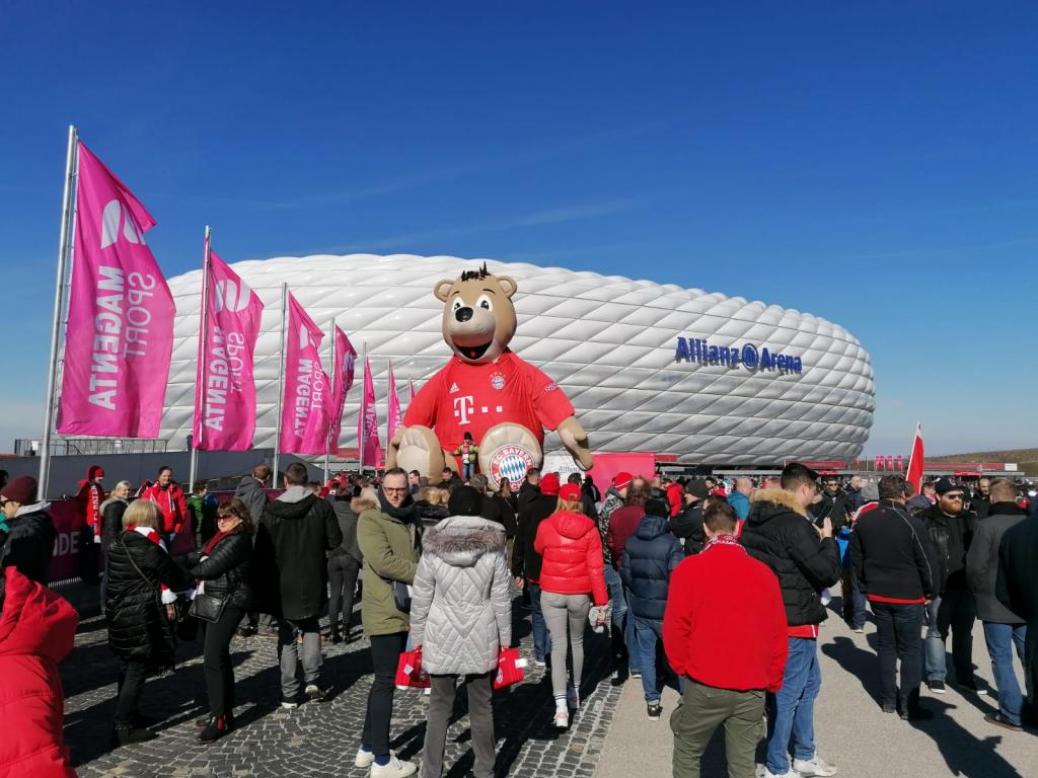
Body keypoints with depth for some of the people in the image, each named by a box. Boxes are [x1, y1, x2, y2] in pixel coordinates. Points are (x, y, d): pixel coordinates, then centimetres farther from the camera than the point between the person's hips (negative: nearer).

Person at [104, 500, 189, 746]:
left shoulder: (119, 544, 6)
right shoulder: (147, 548, -18)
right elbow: (173, 576, -10)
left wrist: (163, 599, 9)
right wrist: (188, 582, 12)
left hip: (119, 614, 9)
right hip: (139, 618, -8)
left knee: (128, 666, 20)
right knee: (137, 670, 0)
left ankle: (126, 714, 33)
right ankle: (124, 727, 4)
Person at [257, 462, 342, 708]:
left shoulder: (270, 511, -7)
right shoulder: (321, 506, -7)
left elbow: (262, 550, -5)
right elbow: (335, 540, -6)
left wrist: (265, 582, 6)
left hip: (282, 586, -1)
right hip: (312, 583, 1)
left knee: (287, 635, 11)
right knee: (311, 627, 21)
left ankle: (289, 694, 14)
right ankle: (312, 681, 9)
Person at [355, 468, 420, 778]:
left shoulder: (410, 519, 15)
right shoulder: (370, 519, -11)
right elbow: (383, 562, -22)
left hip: (406, 611, 8)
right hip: (386, 612, -8)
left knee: (385, 679, 16)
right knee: (386, 681, 0)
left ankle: (368, 747, 30)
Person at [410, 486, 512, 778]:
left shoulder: (432, 548, -7)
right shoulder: (493, 548, -7)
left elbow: (420, 599, -3)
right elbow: (502, 600, -3)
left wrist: (417, 639, 8)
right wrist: (505, 640, 7)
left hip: (441, 639, 0)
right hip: (482, 639, 0)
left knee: (439, 708, 12)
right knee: (481, 708, 14)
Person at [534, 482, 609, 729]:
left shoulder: (546, 526, -8)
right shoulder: (590, 529, -8)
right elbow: (596, 568, -9)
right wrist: (601, 602, -3)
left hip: (552, 594, -1)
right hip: (580, 595, 1)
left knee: (558, 645, 2)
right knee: (577, 641, 21)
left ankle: (561, 706, -8)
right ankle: (575, 692, 35)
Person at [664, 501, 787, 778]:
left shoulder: (689, 568, -10)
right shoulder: (764, 572, -3)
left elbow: (675, 627, -9)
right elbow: (778, 634, 3)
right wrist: (772, 682, 15)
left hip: (704, 685, -2)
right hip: (752, 689, 2)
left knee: (687, 753, 17)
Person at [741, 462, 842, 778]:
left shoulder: (758, 519, 6)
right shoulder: (794, 525, -22)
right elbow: (828, 573, -20)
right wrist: (827, 539, -3)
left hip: (770, 614, 9)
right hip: (794, 620, -9)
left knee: (809, 683, 23)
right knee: (787, 693, 3)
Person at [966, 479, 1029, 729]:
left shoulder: (987, 525, -17)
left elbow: (975, 565, -16)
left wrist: (980, 592, 2)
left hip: (996, 604, -5)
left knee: (1002, 659, 5)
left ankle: (1012, 714, 8)